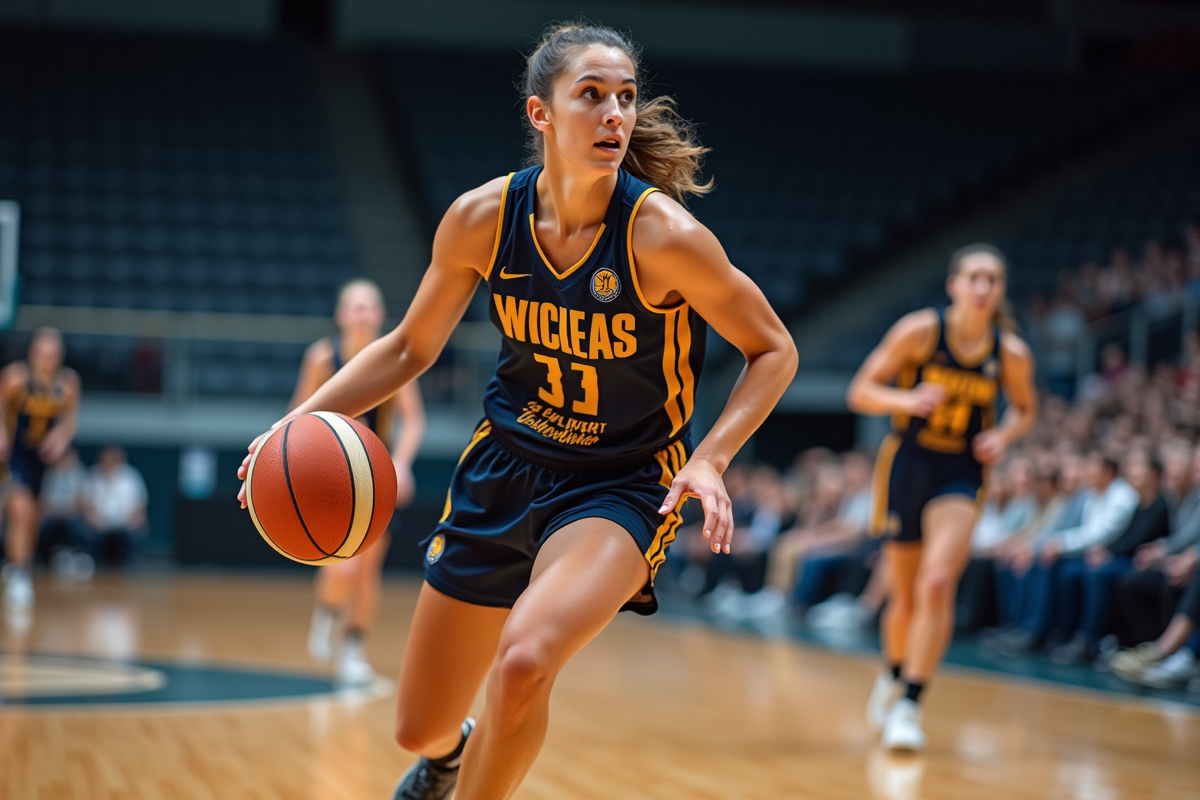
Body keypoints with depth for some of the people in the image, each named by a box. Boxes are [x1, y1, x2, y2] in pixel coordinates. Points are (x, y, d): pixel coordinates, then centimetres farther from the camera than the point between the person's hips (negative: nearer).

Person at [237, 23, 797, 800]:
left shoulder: (664, 234, -22)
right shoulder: (483, 218, -12)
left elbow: (774, 351, -9)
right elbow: (410, 347, 4)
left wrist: (710, 459, -23)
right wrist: (302, 421, -9)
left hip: (622, 488, -4)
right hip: (504, 468, 4)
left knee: (523, 660, -33)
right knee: (420, 729, 12)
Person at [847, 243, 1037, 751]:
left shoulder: (1011, 353, -6)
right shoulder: (920, 331, -12)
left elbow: (1026, 409, 13)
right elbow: (860, 392, -8)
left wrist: (1004, 435, -8)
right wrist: (906, 400, -27)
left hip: (961, 475, 0)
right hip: (907, 465, 0)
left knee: (937, 583, -22)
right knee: (905, 596, 10)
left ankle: (910, 706, -15)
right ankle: (893, 674, 42)